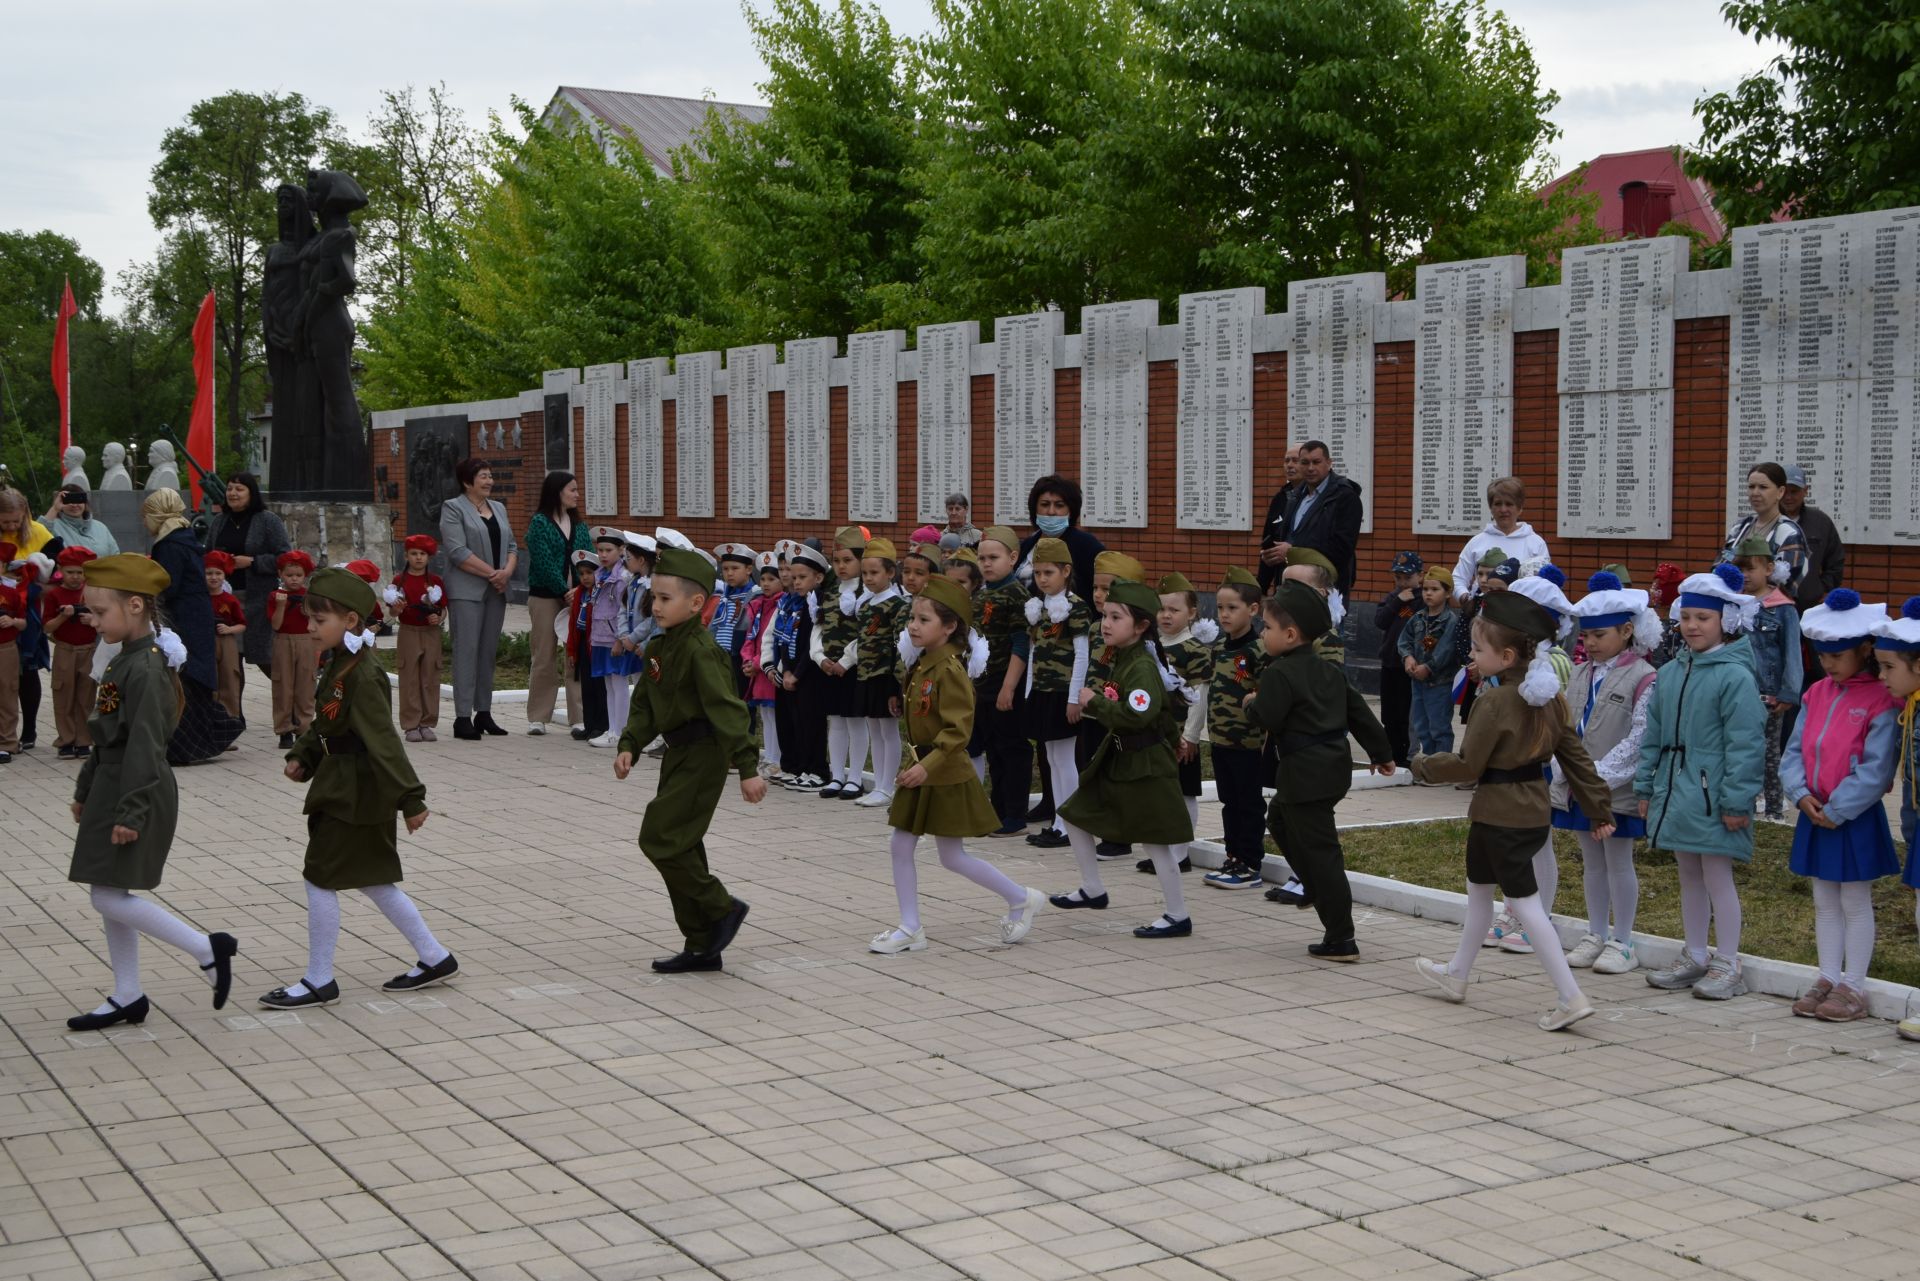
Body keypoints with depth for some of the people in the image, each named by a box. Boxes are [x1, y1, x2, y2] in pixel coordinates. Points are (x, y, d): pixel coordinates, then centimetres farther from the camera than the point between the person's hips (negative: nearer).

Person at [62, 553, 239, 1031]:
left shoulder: (146, 670, -19)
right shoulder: (123, 661, 10)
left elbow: (145, 746, -22)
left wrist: (131, 811, -23)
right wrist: (86, 789, 22)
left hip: (137, 793, -10)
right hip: (113, 788, 10)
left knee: (108, 897, -7)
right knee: (110, 896, 12)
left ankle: (209, 949, 0)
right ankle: (127, 998, 19)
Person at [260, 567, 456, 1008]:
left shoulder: (362, 676, -21)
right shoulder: (338, 666, 9)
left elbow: (384, 741, -24)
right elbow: (324, 723, 19)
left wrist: (410, 798, -25)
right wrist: (302, 757, 3)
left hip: (354, 795, -10)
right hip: (342, 786, 10)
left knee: (320, 880, -2)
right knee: (375, 882, 16)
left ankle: (318, 981, 9)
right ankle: (435, 958, 25)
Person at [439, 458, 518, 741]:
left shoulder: (498, 508, 18)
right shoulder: (453, 508, -2)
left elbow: (512, 546, 15)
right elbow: (458, 552, -13)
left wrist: (508, 571, -5)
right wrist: (491, 573, -14)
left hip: (496, 591, 6)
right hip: (466, 591, -6)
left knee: (489, 651, 7)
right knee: (467, 651, -8)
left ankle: (484, 713, 13)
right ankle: (463, 717, -8)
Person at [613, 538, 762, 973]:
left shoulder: (700, 651, -18)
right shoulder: (657, 648, 10)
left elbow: (727, 709, -22)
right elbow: (644, 705, 15)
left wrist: (747, 768, -26)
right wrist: (629, 745, 0)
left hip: (702, 756, -10)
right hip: (678, 754, 10)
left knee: (660, 839, -13)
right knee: (681, 846, 11)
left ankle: (722, 908, 3)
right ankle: (702, 946, 19)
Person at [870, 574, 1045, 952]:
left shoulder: (950, 671, -20)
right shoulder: (920, 666, 6)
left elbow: (959, 731, -24)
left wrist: (928, 765, -28)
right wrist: (913, 764, 12)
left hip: (946, 776, -8)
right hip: (919, 769, 8)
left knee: (952, 857, 2)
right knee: (900, 848, 5)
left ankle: (1022, 899, 19)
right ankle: (910, 929, 13)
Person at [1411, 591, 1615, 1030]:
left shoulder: (1495, 701, -20)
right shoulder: (1548, 696, 4)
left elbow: (1468, 764, -16)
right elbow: (1575, 756, 6)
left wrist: (1424, 766, 0)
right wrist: (1600, 807, 10)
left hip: (1499, 813, -9)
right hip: (1535, 809, 9)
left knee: (1523, 900, -4)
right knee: (1478, 887, 23)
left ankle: (1570, 996, -8)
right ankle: (1456, 974, 38)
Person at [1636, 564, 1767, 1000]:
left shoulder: (1735, 677, -14)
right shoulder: (1669, 674, 9)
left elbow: (1744, 745, -16)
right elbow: (1653, 736, 14)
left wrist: (1736, 801, -18)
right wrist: (1646, 787, 12)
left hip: (1712, 796, -7)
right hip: (1675, 792, 7)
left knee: (1717, 877, 0)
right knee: (1689, 877, 16)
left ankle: (1728, 964, 10)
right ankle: (1694, 957, 27)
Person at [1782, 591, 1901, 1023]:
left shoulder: (1882, 701, -13)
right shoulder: (1818, 694, 7)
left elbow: (1875, 769, -18)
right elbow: (1794, 750, 6)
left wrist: (1836, 810, -18)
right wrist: (1800, 793, -10)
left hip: (1855, 819, -6)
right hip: (1815, 815, 6)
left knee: (1855, 903, 4)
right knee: (1824, 902, 14)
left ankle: (1854, 987, 13)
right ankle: (1828, 979, 23)